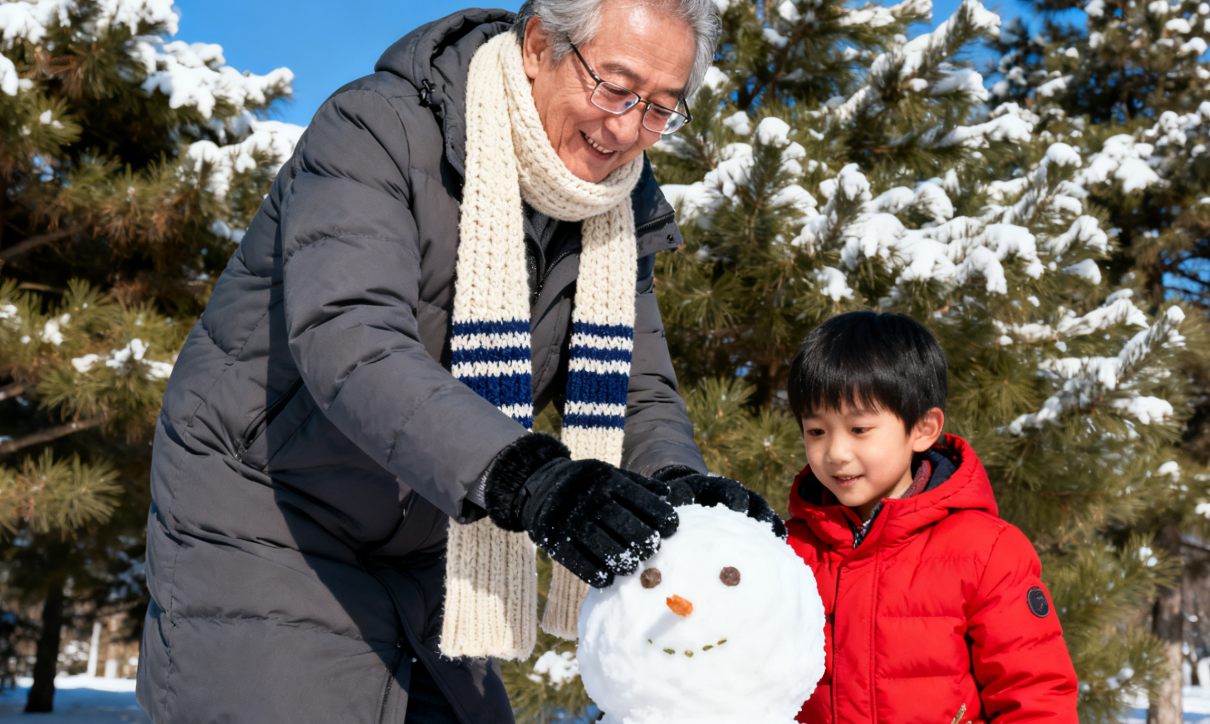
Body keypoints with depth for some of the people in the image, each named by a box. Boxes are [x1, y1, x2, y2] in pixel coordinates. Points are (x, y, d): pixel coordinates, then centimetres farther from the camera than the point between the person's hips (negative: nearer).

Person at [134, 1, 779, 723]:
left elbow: (639, 390, -1)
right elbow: (348, 339, -37)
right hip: (259, 524, -6)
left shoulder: (620, 211, -1)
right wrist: (523, 477, -50)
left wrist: (675, 482, -25)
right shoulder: (376, 130, -23)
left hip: (419, 550, 7)